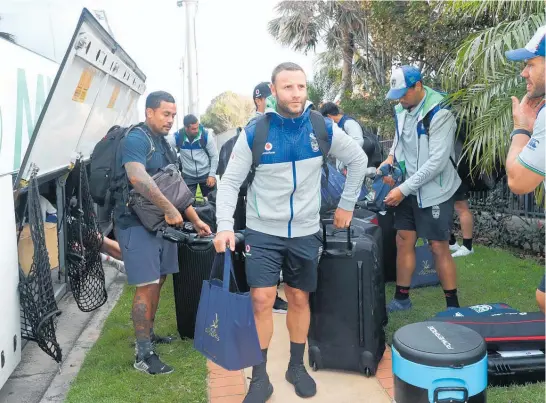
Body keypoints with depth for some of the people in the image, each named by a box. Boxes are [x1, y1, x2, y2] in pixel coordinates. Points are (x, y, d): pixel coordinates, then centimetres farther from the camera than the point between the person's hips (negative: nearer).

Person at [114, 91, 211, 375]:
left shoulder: (164, 145, 16)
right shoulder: (136, 139, -13)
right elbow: (137, 178, -30)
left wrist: (195, 220, 17)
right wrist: (170, 209, -27)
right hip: (137, 224, -9)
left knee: (157, 282, 16)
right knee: (147, 287, -8)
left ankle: (147, 335, 33)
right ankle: (143, 355, 1)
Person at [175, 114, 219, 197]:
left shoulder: (206, 135, -14)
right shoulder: (178, 136, -13)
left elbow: (214, 156, -6)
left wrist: (212, 174, -10)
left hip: (206, 174, 0)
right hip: (188, 175, 0)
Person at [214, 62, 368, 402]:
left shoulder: (323, 129, -6)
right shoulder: (254, 133, -11)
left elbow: (359, 160, 8)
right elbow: (230, 182, -7)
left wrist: (347, 204, 7)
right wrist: (225, 226, -19)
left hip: (305, 232, 2)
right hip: (263, 232, -2)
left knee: (299, 300, 13)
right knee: (262, 301, -5)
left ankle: (297, 367, 32)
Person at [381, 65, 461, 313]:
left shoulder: (439, 113, -19)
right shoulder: (401, 109, 4)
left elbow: (438, 161, -24)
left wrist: (403, 189, -24)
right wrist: (391, 156, -1)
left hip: (434, 191, -7)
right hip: (408, 189, 7)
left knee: (439, 248, -1)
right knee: (403, 241, 10)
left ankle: (453, 305, 14)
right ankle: (401, 298, 24)